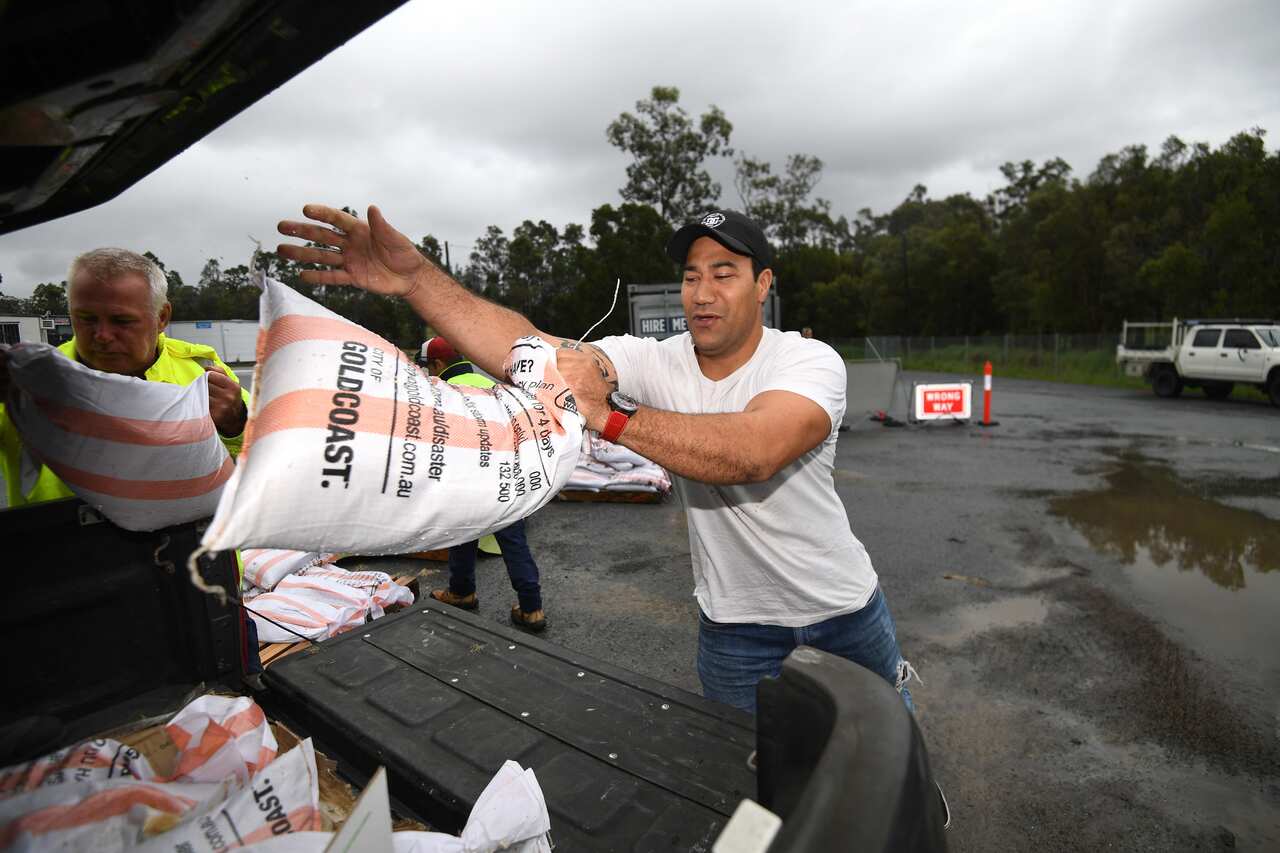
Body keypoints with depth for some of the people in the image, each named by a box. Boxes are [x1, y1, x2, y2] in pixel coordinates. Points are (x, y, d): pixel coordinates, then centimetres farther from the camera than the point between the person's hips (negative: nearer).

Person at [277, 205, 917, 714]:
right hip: (733, 626, 1)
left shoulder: (810, 362, -22)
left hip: (844, 609, 0)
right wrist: (417, 279, -39)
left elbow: (754, 451, -43)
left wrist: (611, 417, -46)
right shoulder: (658, 363, -14)